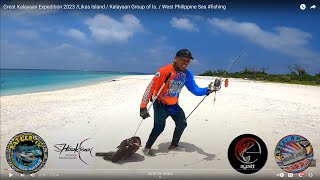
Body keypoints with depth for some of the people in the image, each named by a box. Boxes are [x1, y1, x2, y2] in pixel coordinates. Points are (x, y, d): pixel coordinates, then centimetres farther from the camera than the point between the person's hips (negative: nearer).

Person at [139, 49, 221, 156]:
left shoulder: (187, 74, -8)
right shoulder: (164, 71, -27)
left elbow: (195, 90, -6)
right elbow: (150, 88, -26)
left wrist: (208, 90, -25)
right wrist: (143, 107, -27)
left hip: (173, 105, 7)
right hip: (160, 104, -7)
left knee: (182, 123, 12)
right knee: (159, 127, -15)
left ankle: (174, 145, 34)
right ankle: (147, 148, 7)